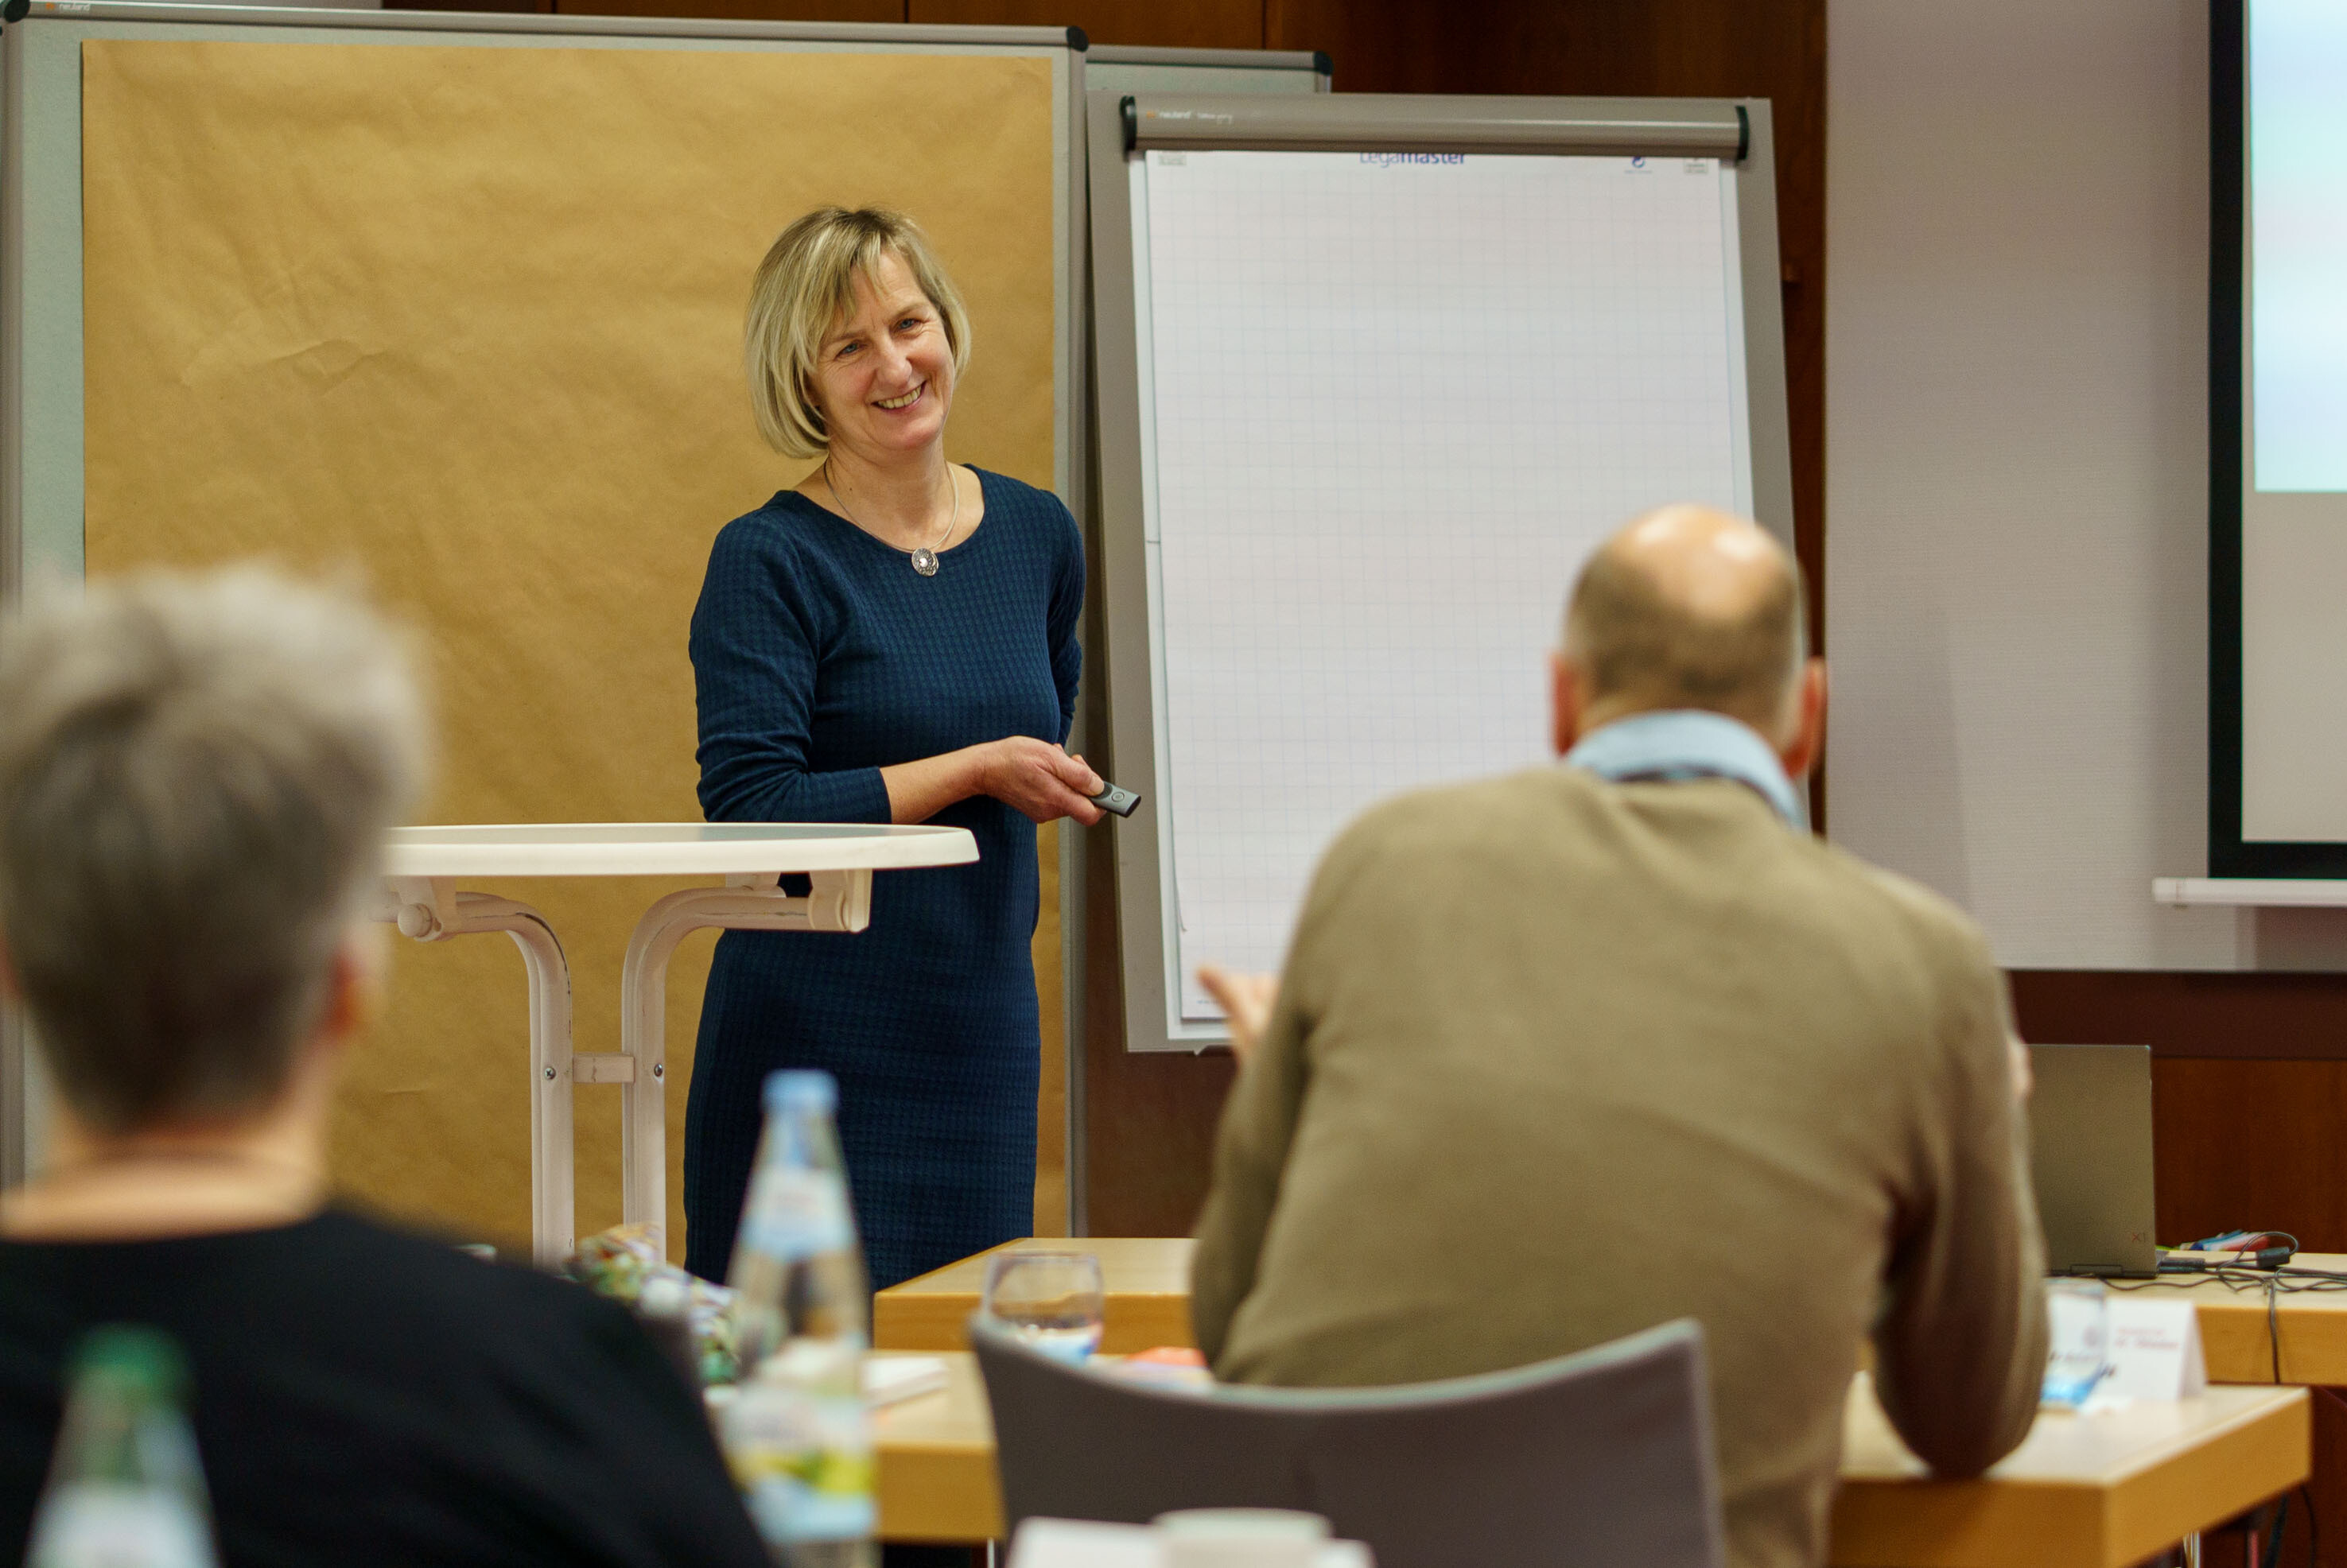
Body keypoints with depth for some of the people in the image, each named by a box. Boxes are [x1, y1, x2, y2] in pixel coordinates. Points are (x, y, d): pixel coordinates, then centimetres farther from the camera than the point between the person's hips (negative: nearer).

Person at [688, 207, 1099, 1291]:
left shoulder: (1037, 537, 9)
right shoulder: (771, 562, -8)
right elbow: (749, 811, -18)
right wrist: (976, 771, -15)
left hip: (986, 1027, 5)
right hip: (816, 1030, -5)